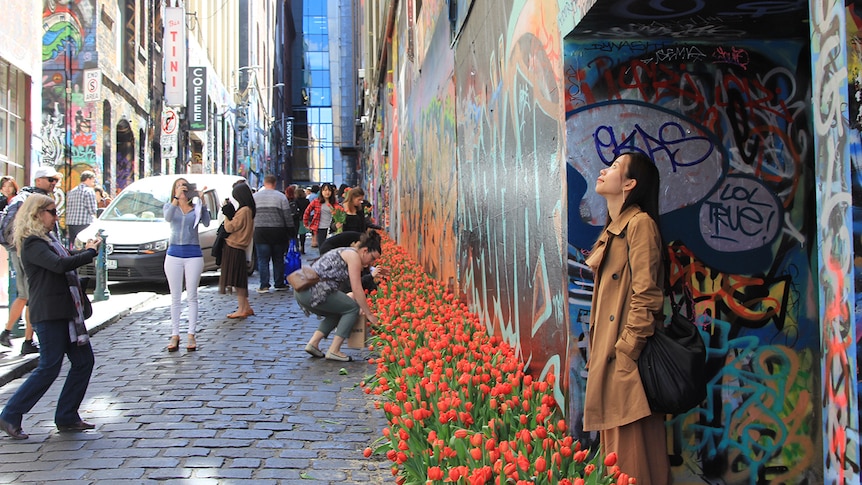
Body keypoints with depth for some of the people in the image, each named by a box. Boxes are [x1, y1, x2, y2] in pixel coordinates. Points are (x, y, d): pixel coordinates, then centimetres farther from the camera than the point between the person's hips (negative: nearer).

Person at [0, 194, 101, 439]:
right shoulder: (32, 243, -13)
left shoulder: (49, 239, 18)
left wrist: (85, 250, 10)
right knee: (49, 368, -5)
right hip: (49, 314, -10)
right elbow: (59, 265, -27)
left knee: (84, 360, 8)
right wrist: (90, 252, -17)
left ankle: (67, 417, 16)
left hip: (66, 311, 10)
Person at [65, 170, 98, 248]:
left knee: (72, 247, 11)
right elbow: (92, 210, -10)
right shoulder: (89, 191, -6)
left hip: (71, 223, 8)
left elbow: (67, 210, 16)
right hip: (84, 224, -8)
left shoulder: (71, 192, 16)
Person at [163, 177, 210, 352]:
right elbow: (168, 217, -17)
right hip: (174, 254, 1)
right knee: (175, 298, 5)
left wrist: (202, 203, -23)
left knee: (192, 297, 2)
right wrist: (176, 198, -29)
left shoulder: (196, 208, 4)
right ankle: (175, 335, 10)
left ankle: (191, 335, 6)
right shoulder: (169, 206, 6)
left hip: (193, 254, -1)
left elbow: (206, 223, -13)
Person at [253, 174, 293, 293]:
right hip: (278, 232, 0)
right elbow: (287, 216, -1)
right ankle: (279, 284, 14)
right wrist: (292, 231, 6)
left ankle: (264, 285, -2)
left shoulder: (255, 196, 4)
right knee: (278, 259, 10)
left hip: (261, 232, 0)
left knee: (263, 260, 3)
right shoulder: (281, 197, 0)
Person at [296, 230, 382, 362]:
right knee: (353, 308, 0)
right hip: (315, 290, -10)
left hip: (301, 291, 10)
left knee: (338, 312, 24)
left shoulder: (346, 252, 26)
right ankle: (333, 351, -3)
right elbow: (357, 289, -7)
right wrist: (369, 314, -2)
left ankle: (313, 343, 14)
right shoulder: (354, 256, -4)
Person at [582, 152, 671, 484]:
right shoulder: (612, 229, 18)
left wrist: (625, 352, -20)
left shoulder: (640, 223, -10)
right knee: (614, 449, 15)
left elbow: (645, 297, -17)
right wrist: (597, 355, 16)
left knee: (633, 457, -5)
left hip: (627, 360, -10)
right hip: (607, 357, 10)